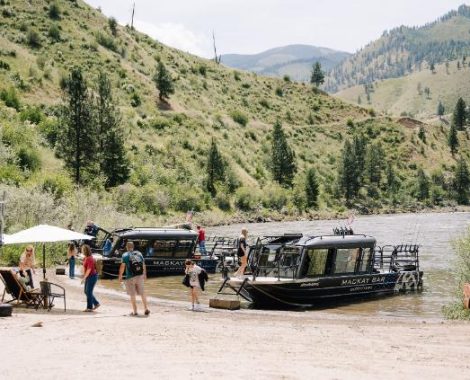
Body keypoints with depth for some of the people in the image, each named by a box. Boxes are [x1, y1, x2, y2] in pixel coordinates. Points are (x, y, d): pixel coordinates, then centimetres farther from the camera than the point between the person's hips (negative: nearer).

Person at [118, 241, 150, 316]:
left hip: (130, 277, -3)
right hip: (140, 276, 3)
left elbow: (122, 266, -8)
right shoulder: (139, 254, 8)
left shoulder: (125, 255, -5)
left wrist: (120, 276, 3)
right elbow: (143, 265, 13)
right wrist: (144, 274, 24)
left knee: (132, 295, 5)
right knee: (142, 293, 13)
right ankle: (146, 309, 11)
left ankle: (135, 311, 7)